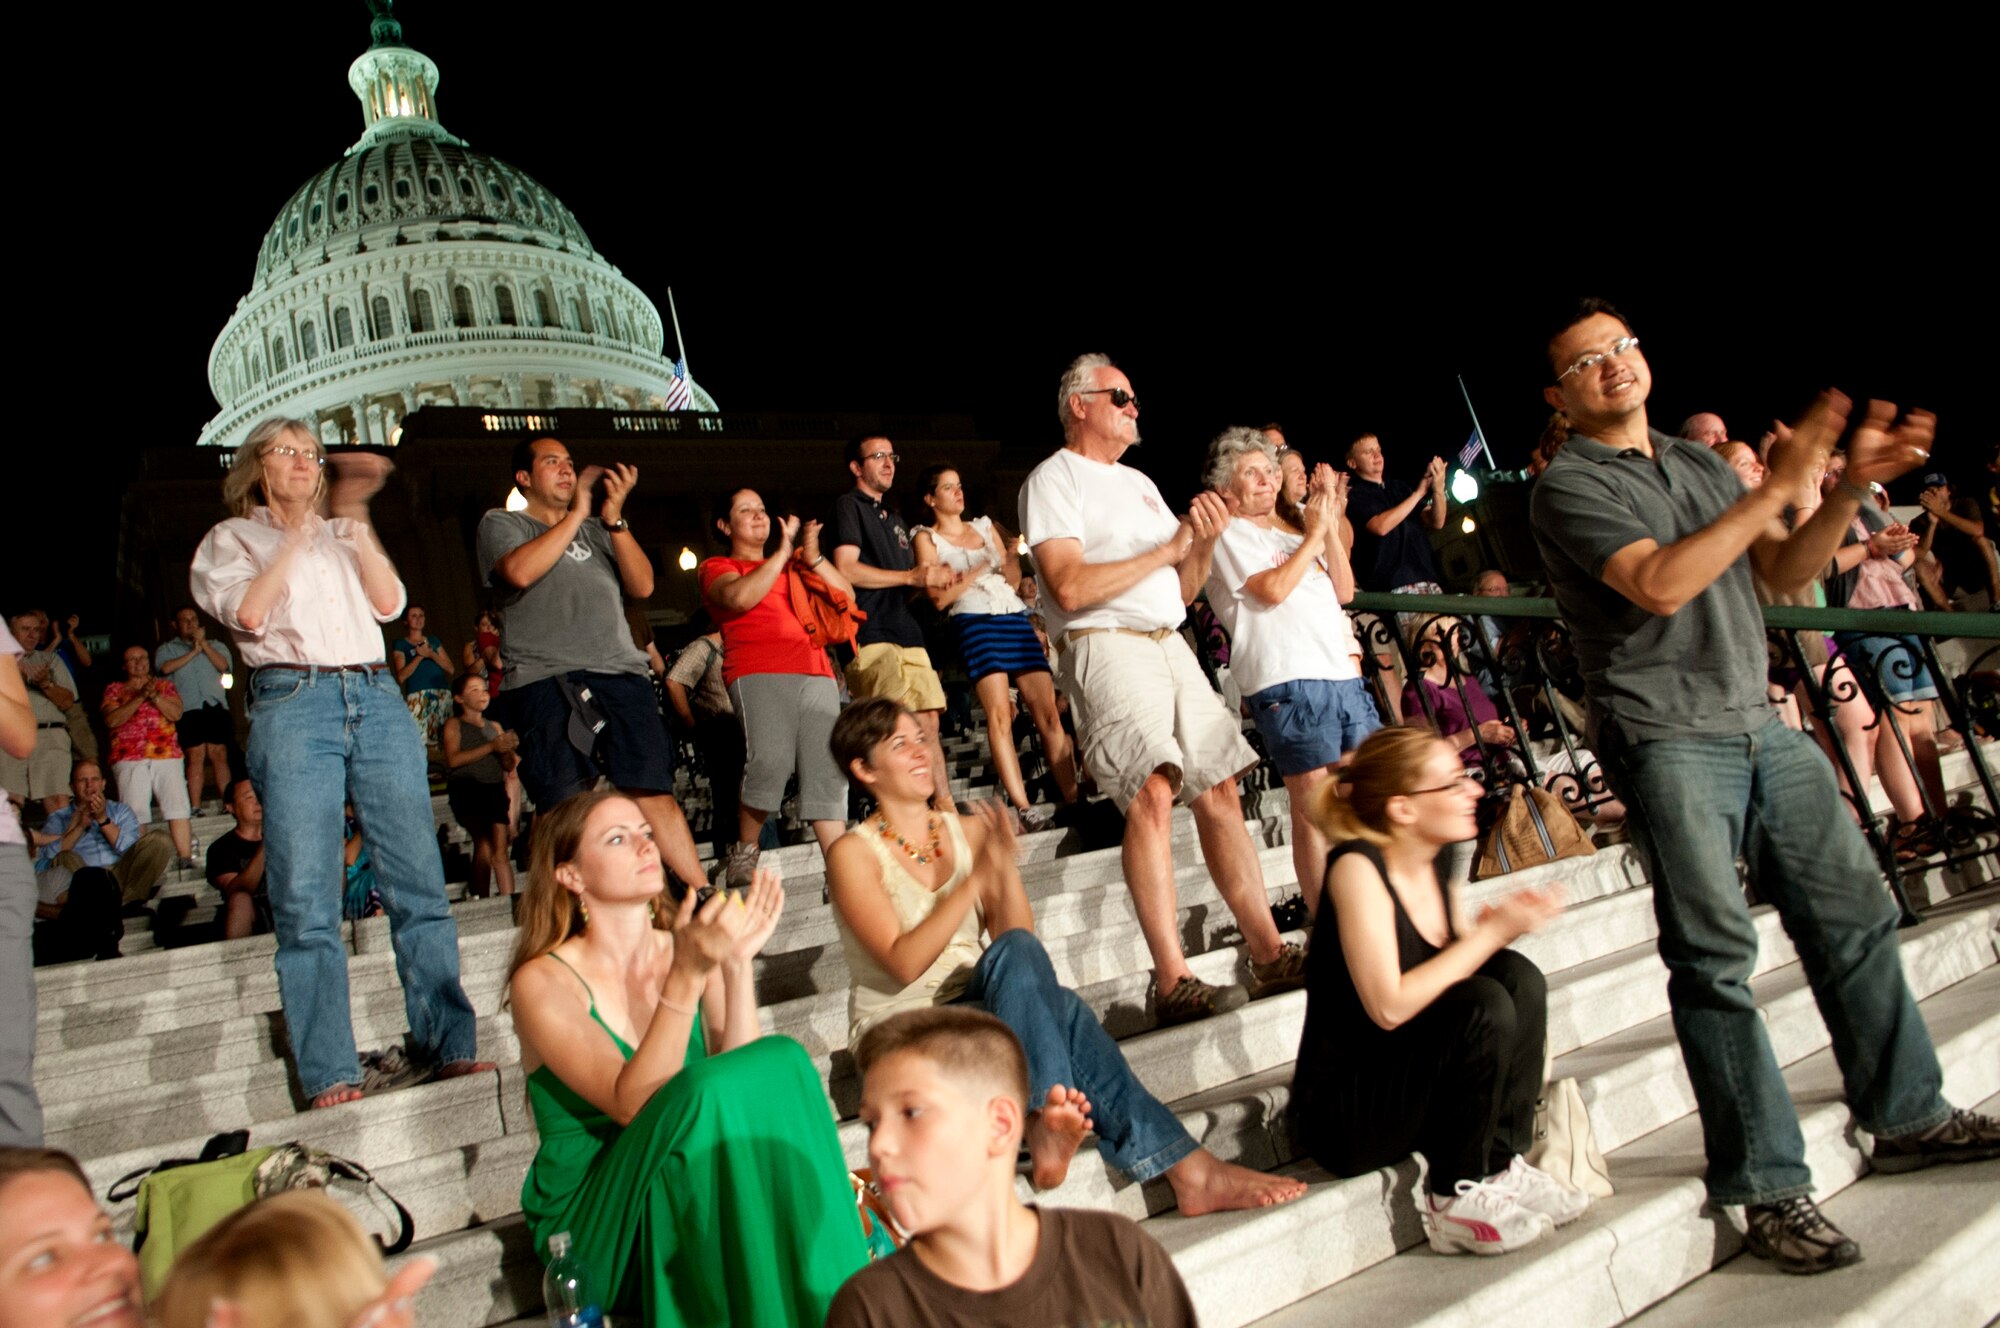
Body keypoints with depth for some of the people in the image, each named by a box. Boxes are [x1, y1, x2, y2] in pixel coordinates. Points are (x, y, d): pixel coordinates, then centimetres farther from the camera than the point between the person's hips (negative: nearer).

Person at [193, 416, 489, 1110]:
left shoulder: (341, 535, 25)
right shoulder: (231, 538, 16)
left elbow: (389, 602, 8)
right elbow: (248, 612, -4)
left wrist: (355, 518, 2)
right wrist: (298, 534, 0)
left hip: (377, 699, 3)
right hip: (292, 702, -3)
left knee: (421, 882, -3)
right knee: (306, 900, -8)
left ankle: (447, 1045, 2)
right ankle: (329, 1075, -5)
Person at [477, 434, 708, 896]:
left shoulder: (597, 529, 28)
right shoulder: (501, 524, 17)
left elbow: (642, 585, 13)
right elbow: (519, 571, -7)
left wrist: (614, 516, 2)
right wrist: (577, 511, 1)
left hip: (621, 672, 3)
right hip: (545, 681, -3)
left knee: (655, 794, -5)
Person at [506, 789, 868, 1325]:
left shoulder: (688, 948, 2)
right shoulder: (543, 981, -12)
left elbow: (744, 1081, -9)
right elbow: (634, 1105, -25)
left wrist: (737, 964, -20)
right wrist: (687, 976, -34)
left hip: (686, 1200, 5)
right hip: (594, 1230, -4)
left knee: (782, 1060, -24)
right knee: (704, 1090, -32)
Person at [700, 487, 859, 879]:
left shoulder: (794, 566, 30)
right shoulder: (718, 567, 16)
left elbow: (846, 596, 18)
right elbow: (741, 597, -8)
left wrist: (813, 557, 5)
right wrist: (783, 550, 0)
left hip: (816, 673, 5)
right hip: (759, 674, -5)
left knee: (826, 768, -8)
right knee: (770, 760, -24)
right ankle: (744, 852, -4)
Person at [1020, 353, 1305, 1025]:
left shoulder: (1141, 483, 24)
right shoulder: (1053, 479, 0)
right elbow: (1069, 588, -16)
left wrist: (1205, 543, 1)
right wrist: (1169, 547, -9)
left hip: (1170, 644, 8)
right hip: (1105, 646, -8)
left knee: (1219, 792, 3)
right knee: (1152, 793, -22)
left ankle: (1270, 956, 8)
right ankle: (1172, 981, -22)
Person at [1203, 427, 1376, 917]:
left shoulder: (1291, 527, 24)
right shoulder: (1228, 533, 3)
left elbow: (1344, 591, 17)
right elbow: (1273, 588, -11)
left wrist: (1329, 527, 7)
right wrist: (1313, 534, -1)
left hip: (1344, 673, 7)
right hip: (1290, 681, -7)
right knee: (1313, 810, -7)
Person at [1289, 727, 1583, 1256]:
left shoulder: (1433, 872, 4)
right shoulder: (1357, 867, -20)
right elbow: (1389, 1006, -28)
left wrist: (1508, 922, -8)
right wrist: (1494, 930, -20)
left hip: (1409, 1087, 8)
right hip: (1340, 1116, -7)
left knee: (1516, 976, -9)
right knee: (1484, 1007, -26)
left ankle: (1501, 1164, -1)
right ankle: (1454, 1200, -9)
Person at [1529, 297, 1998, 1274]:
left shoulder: (1698, 464, 18)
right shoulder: (1567, 486, -5)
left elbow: (1786, 573, 15)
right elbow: (1660, 584, -20)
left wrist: (1853, 486, 0)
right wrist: (1778, 485, -17)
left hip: (1759, 725, 7)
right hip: (1665, 740, -7)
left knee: (1853, 911, 12)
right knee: (1715, 957, -8)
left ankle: (1905, 1117, 29)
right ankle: (1767, 1185, -1)